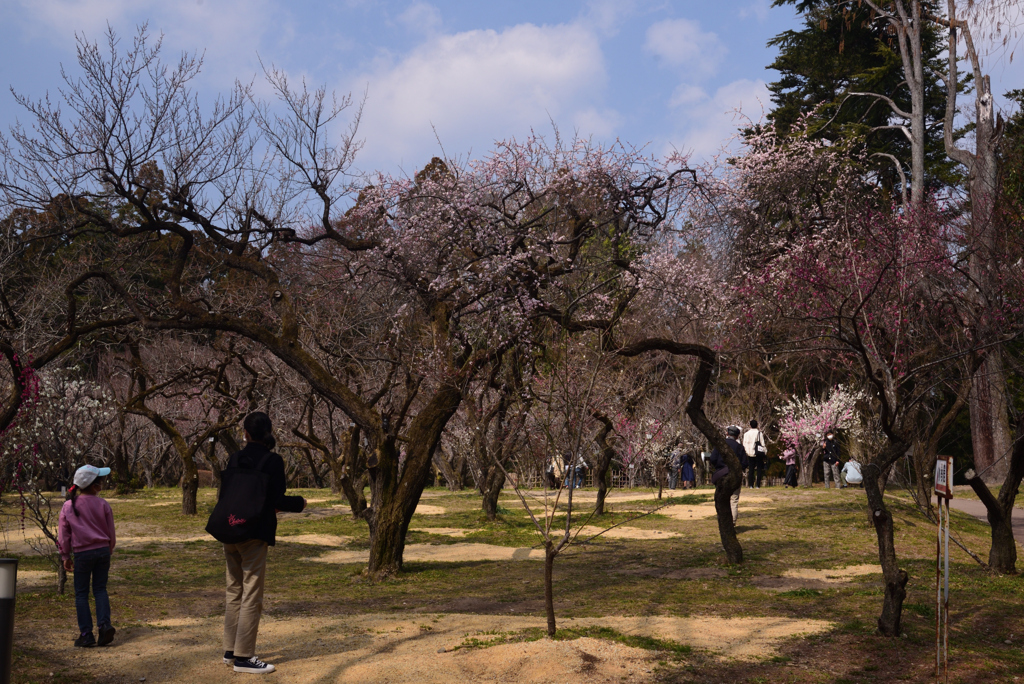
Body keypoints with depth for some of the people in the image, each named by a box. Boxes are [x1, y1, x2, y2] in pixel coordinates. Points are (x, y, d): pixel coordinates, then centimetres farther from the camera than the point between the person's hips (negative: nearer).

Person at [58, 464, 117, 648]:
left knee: (81, 593, 8)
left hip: (83, 553, -1)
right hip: (103, 550, 1)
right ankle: (105, 624, -5)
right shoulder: (103, 504, -3)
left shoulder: (68, 506, -4)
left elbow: (63, 534, 2)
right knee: (100, 589, 12)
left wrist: (65, 557, 13)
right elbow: (111, 532, 4)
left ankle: (86, 634, 5)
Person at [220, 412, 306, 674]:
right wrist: (299, 503, 4)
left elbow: (224, 493, 11)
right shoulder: (272, 460, -12)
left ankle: (230, 650, 24)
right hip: (254, 534, -6)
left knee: (234, 592, 16)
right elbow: (277, 500, -15)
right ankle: (243, 656, 3)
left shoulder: (235, 458, 5)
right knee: (252, 596, 0)